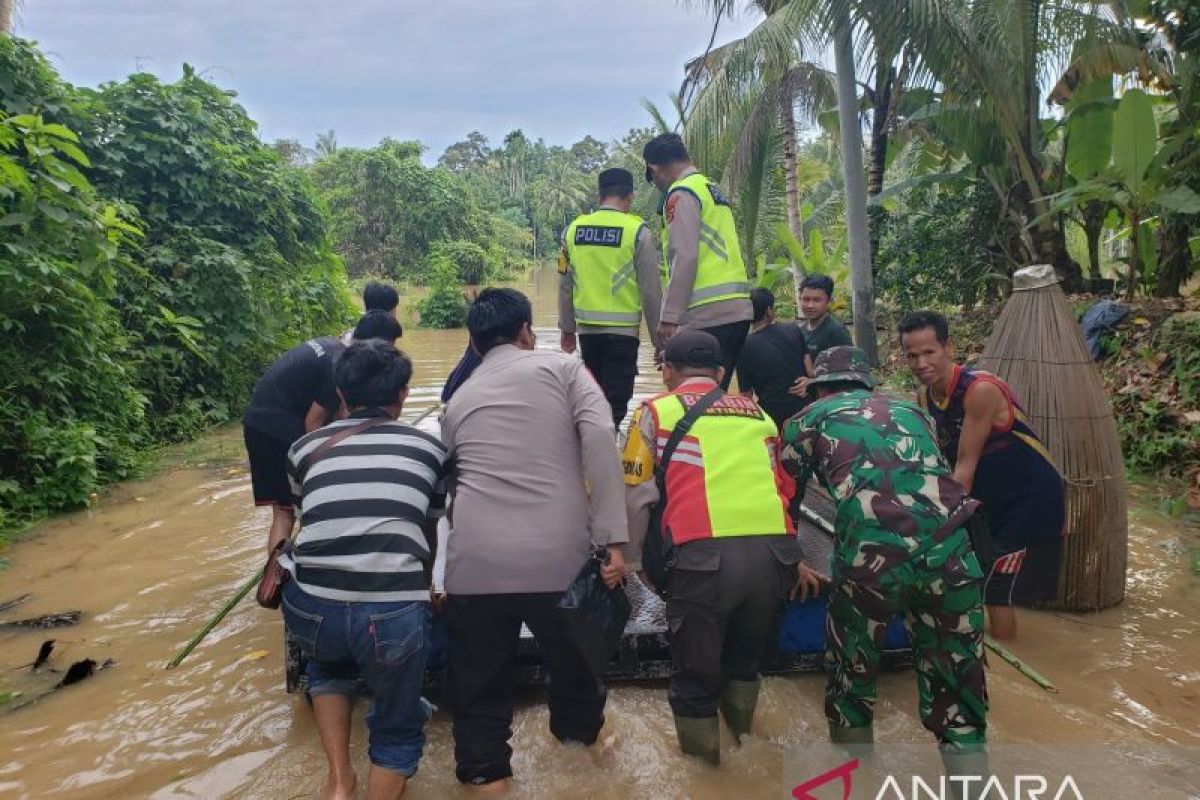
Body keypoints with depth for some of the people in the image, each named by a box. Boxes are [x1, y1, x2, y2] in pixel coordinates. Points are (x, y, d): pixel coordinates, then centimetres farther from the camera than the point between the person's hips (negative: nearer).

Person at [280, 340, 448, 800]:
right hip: (393, 612, -2)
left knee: (328, 670, 37)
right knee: (398, 730, 25)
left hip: (310, 608, 2)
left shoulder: (306, 448, 17)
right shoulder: (430, 448, 15)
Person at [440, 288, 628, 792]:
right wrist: (612, 538, -10)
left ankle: (484, 769, 35)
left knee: (479, 672, 21)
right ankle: (579, 728, 49)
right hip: (557, 551, -1)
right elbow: (599, 438, -8)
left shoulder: (459, 398, 19)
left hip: (476, 558, 2)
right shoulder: (562, 368, 9)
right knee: (573, 653, 26)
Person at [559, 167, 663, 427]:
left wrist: (567, 328, 21)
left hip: (587, 329, 5)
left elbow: (565, 285, 10)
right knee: (615, 404, 0)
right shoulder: (637, 231, -7)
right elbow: (651, 290, -7)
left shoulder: (574, 229, 4)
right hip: (622, 330, -4)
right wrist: (658, 337, 1)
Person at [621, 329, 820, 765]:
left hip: (705, 553, -4)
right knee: (746, 654, 29)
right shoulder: (756, 412, 24)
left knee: (695, 669, 16)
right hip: (775, 550, 5)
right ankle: (740, 727, 46)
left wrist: (631, 559, 22)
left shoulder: (655, 411, 11)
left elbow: (636, 497, 8)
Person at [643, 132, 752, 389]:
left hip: (708, 314, -9)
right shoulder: (713, 188, 22)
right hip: (738, 309, 9)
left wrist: (669, 317, -14)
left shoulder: (681, 193, -4)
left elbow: (684, 259, -15)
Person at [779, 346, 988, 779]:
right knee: (957, 693, 16)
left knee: (851, 678, 20)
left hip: (871, 553, -2)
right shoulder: (911, 410, 30)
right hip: (949, 549, 3)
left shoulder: (809, 420, 22)